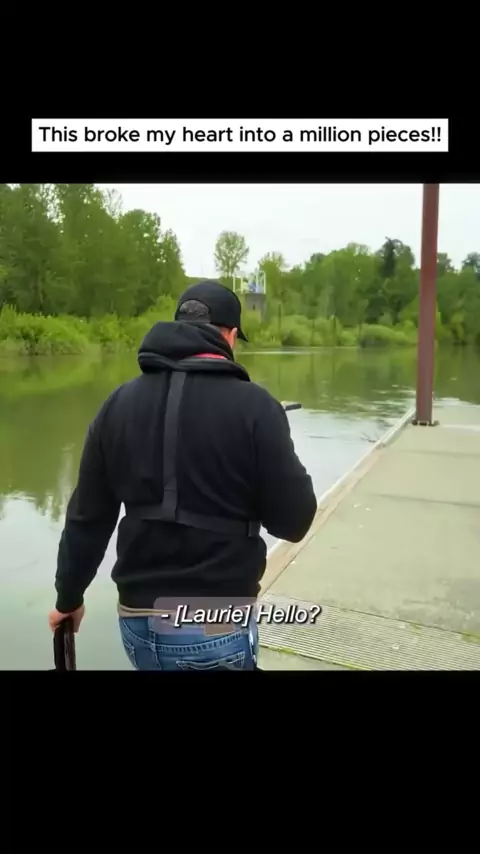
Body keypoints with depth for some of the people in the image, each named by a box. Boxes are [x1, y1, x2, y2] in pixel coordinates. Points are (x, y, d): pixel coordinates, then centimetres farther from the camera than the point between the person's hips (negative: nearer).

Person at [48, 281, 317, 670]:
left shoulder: (120, 402, -1)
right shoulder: (254, 406, -15)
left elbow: (87, 517, 4)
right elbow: (293, 521, -11)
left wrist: (68, 597, 18)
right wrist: (287, 467, 9)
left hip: (138, 619, 4)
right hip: (216, 626, -3)